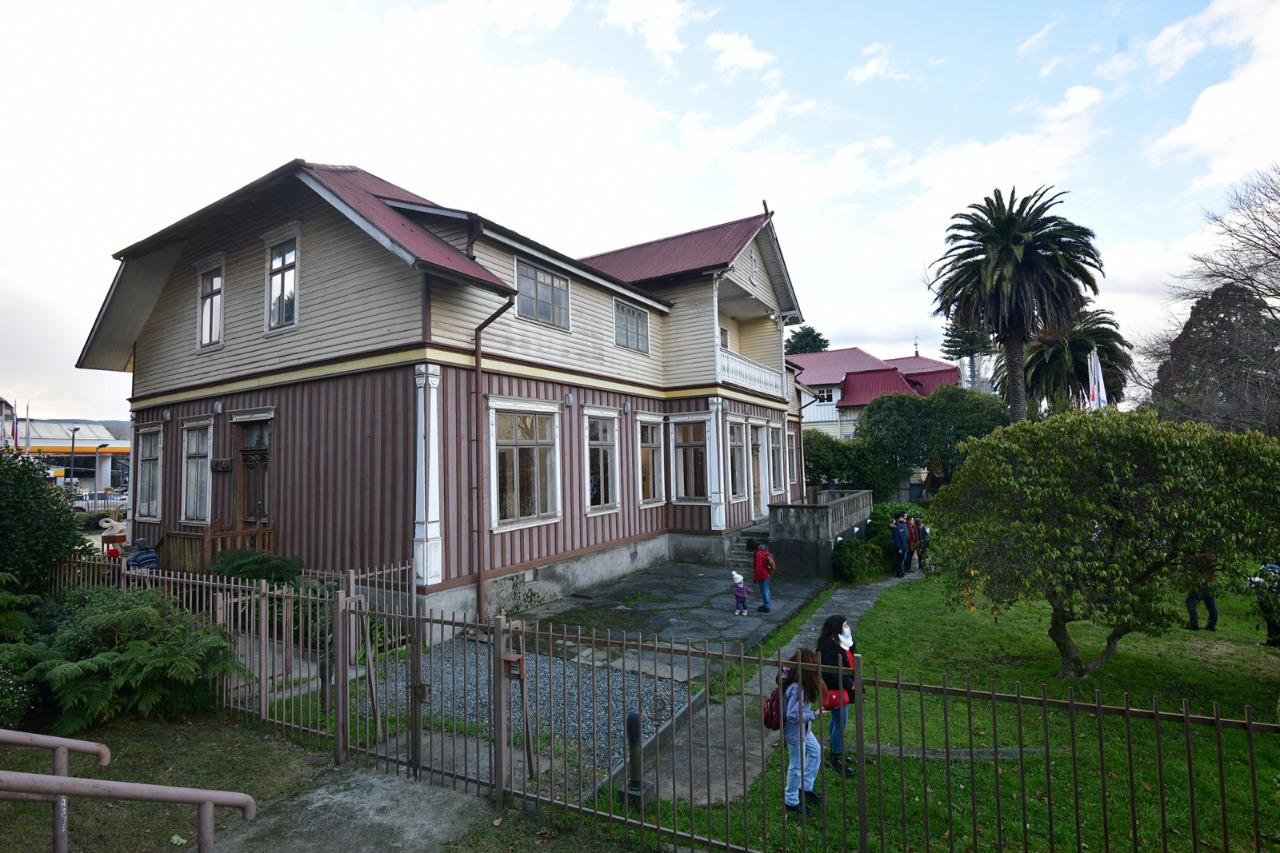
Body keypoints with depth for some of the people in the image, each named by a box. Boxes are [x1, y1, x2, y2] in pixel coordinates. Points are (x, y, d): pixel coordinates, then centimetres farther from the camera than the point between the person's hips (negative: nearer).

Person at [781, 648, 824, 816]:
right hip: (795, 732, -9)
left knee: (815, 752, 24)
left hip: (803, 729, 9)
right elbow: (792, 715, -31)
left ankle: (806, 787, 41)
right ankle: (791, 801, 31)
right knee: (797, 766, 10)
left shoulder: (800, 683, -9)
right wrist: (814, 714, -23)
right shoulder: (797, 689, -35)